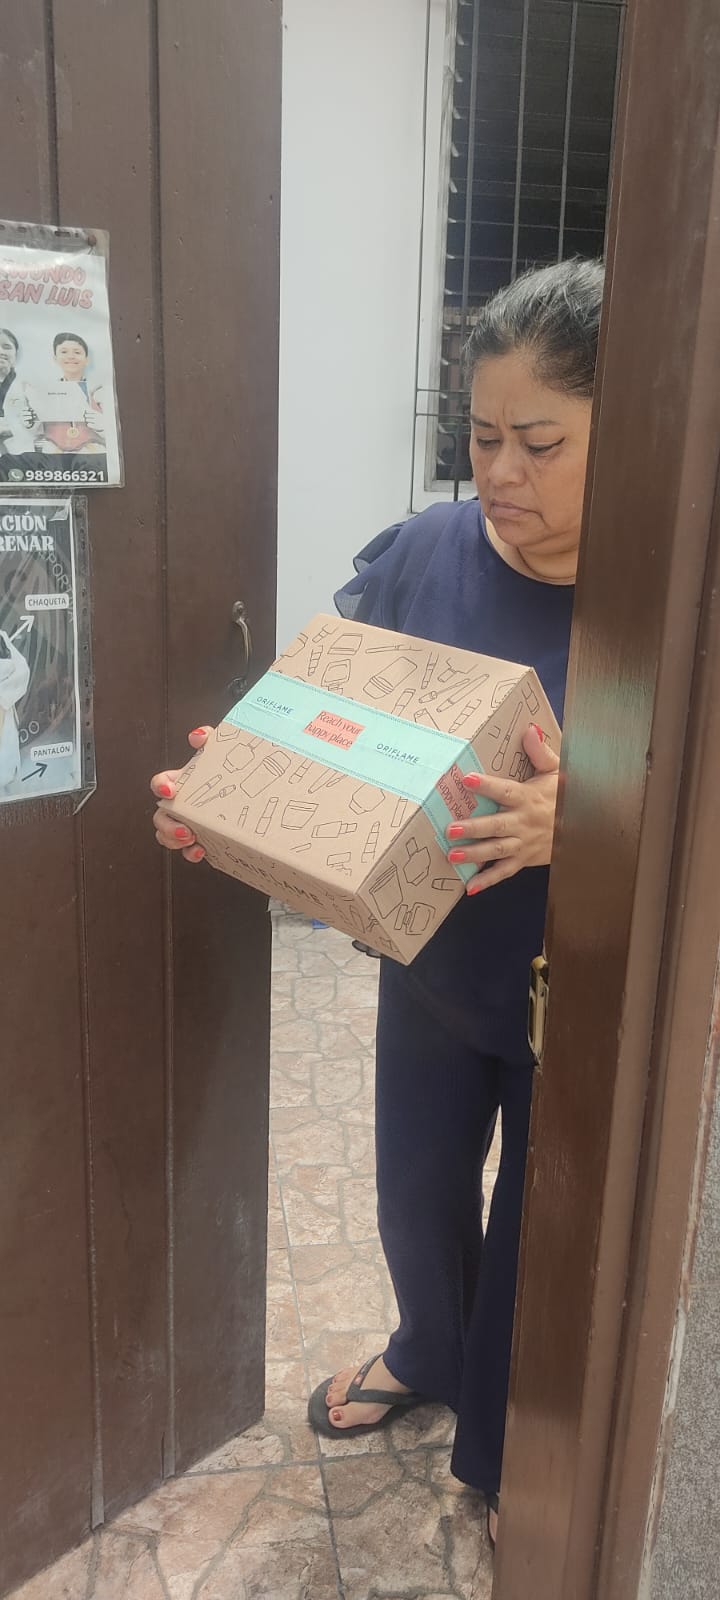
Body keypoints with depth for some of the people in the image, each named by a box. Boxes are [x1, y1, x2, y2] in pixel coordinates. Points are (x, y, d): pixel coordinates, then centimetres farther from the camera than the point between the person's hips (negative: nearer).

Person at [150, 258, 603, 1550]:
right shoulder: (415, 558, -8)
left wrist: (587, 820, -41)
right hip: (431, 968, 4)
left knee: (539, 1235, 17)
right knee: (417, 1196, 24)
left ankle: (505, 1456, 48)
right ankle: (428, 1352, 59)